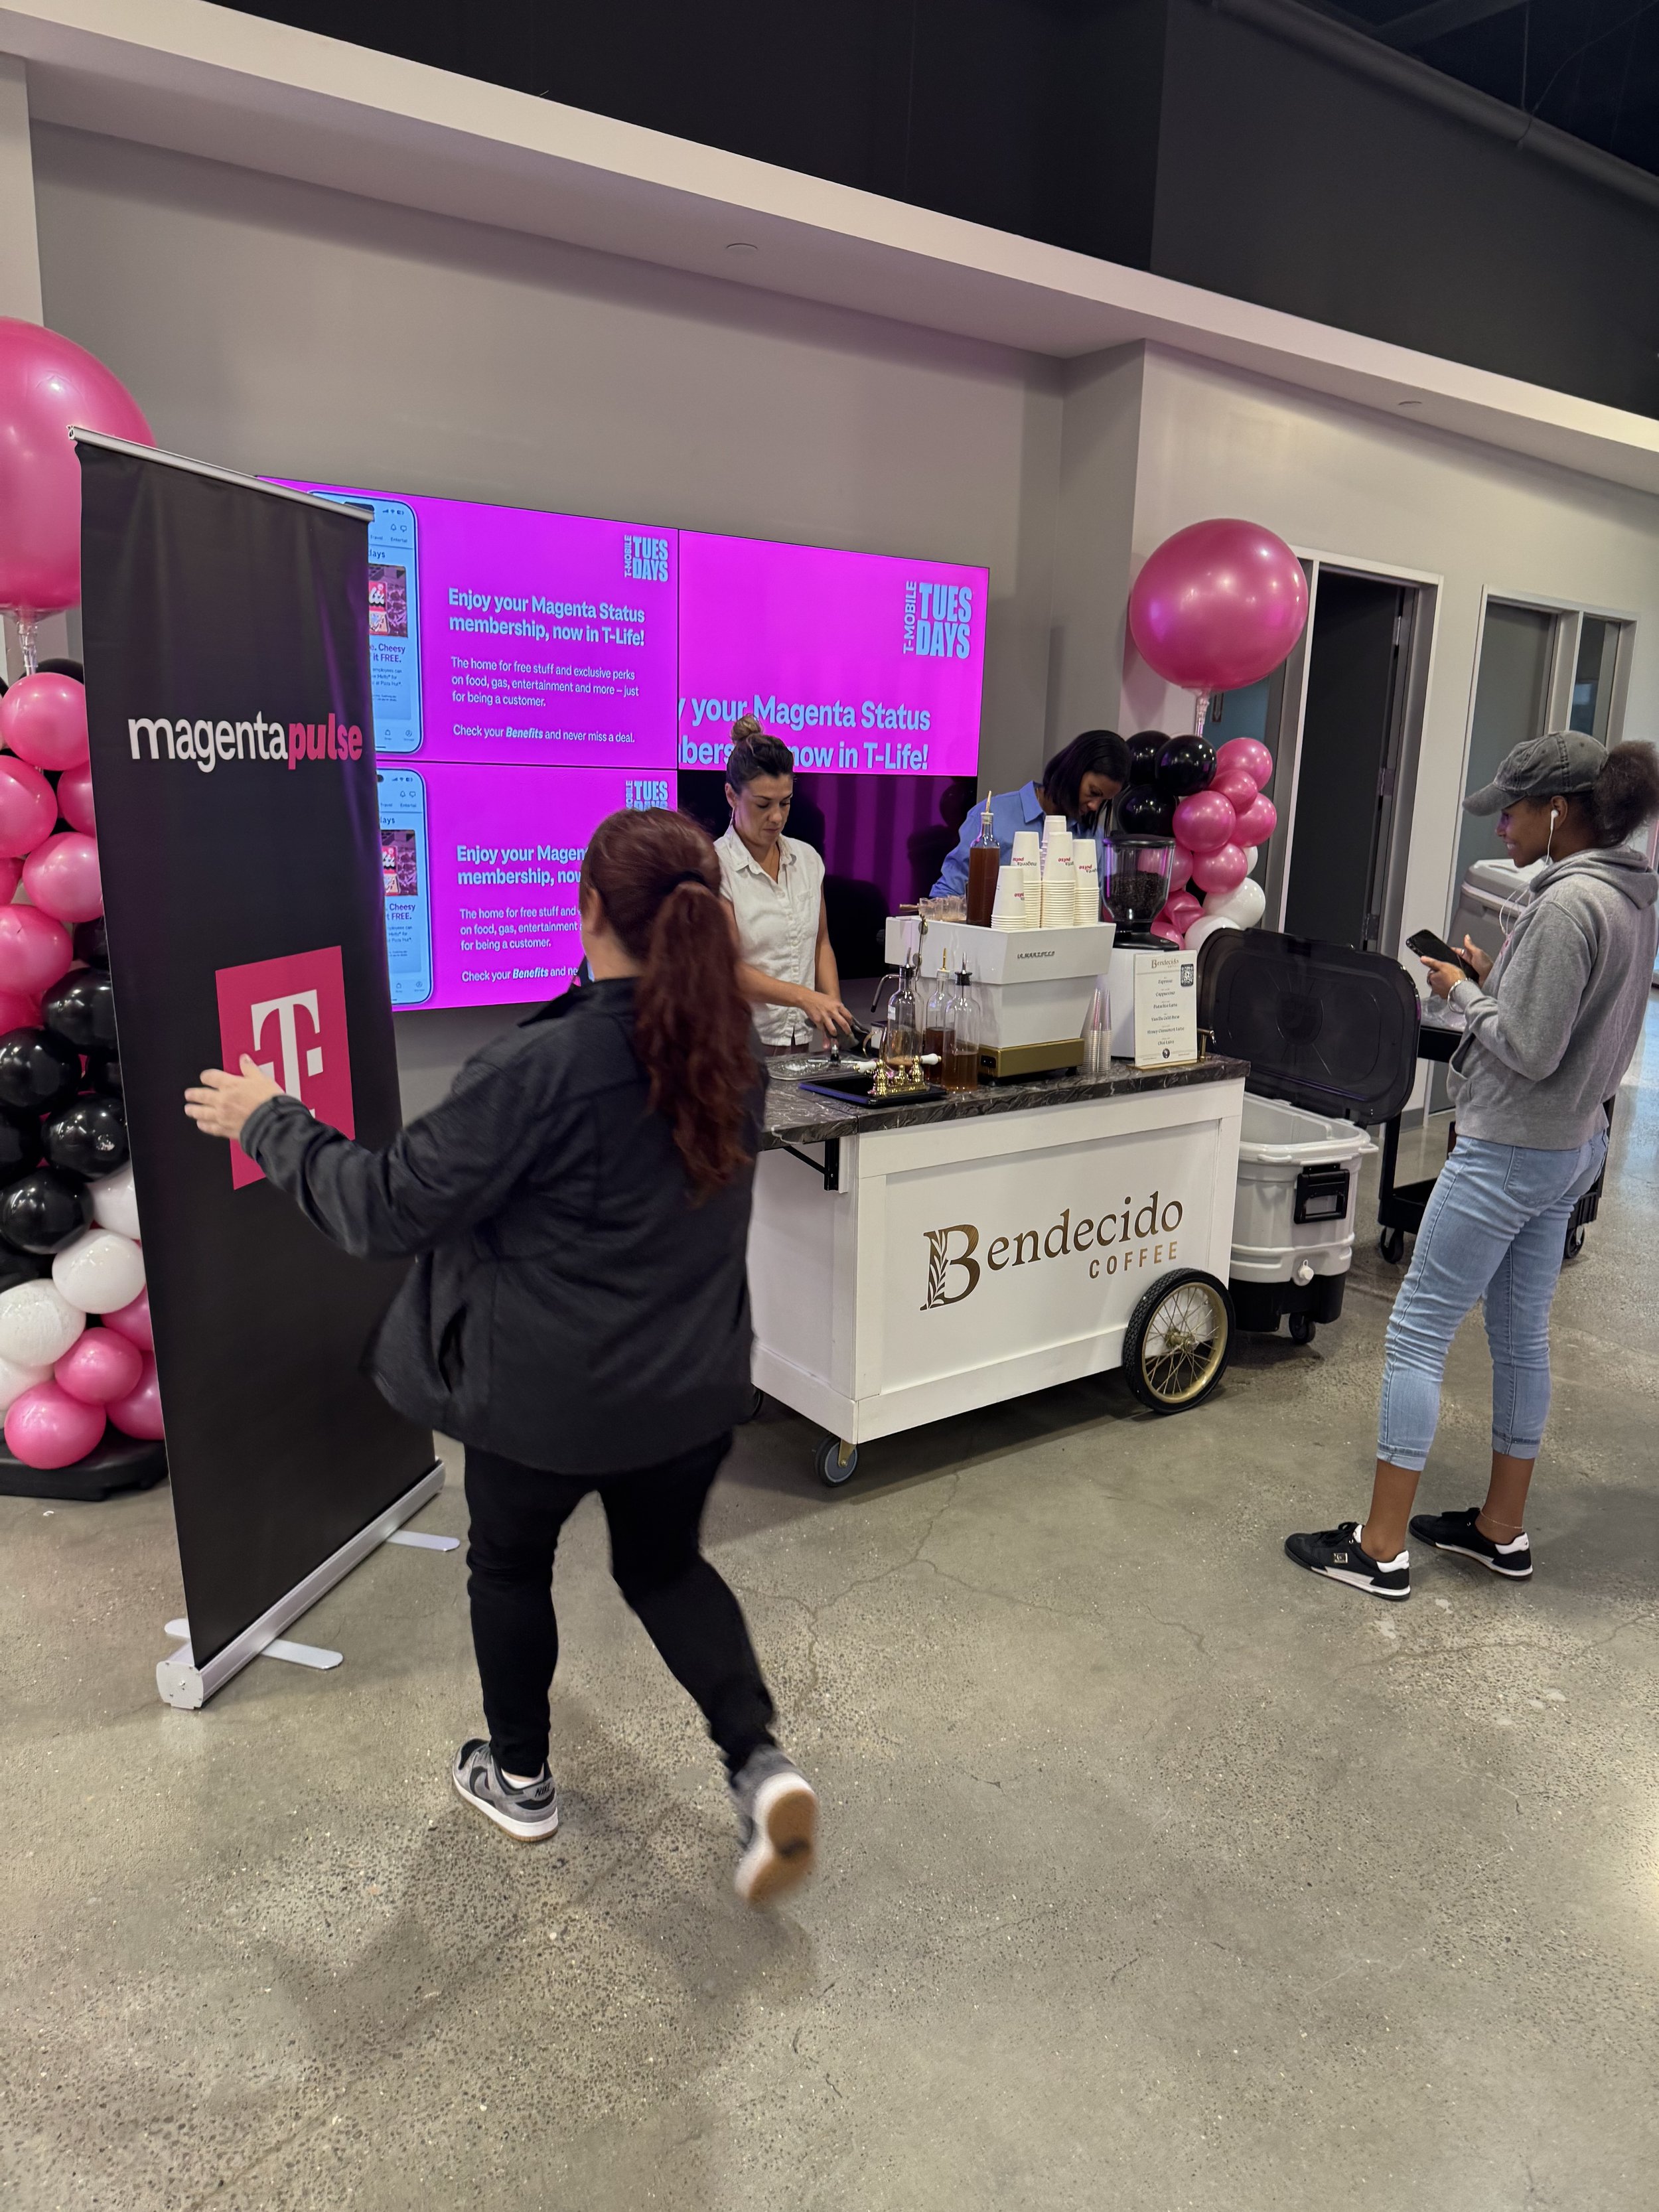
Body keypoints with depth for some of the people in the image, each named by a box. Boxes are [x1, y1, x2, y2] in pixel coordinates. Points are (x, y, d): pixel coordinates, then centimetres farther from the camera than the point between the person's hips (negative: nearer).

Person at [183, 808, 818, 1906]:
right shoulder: (728, 1046, -6)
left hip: (546, 1394, -5)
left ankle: (520, 1780, 42)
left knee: (511, 1564, 23)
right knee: (666, 1565, 26)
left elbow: (389, 1206, -21)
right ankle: (761, 1763, 11)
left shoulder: (544, 1066, -26)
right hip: (693, 1384, 5)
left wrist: (269, 1122, -6)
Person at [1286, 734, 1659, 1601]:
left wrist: (1463, 992, -8)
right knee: (1521, 1335, 17)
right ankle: (1502, 1529, 30)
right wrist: (1496, 977, 6)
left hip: (1509, 1153, -10)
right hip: (1572, 1146, 10)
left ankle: (1381, 1547, 5)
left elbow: (1527, 1050, -23)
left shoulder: (1568, 903, -22)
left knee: (1417, 1330, -3)